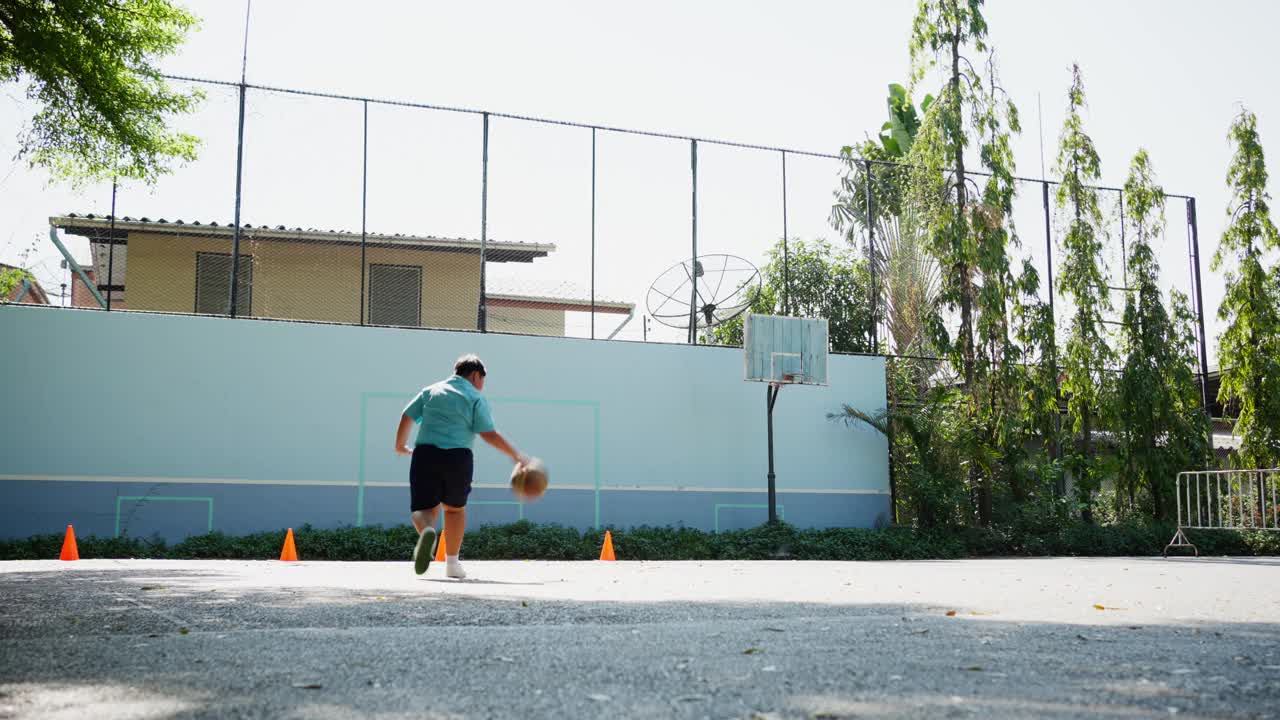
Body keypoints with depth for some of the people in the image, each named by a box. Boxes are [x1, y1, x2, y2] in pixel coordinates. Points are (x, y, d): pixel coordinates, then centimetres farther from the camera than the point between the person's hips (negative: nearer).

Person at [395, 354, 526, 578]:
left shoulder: (431, 391, 17)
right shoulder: (476, 398, 5)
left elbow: (407, 416, 12)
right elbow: (488, 434, -4)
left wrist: (400, 445, 27)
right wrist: (516, 456, 3)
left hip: (425, 453, 2)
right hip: (458, 458, -1)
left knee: (423, 507, 5)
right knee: (455, 508, 19)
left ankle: (427, 531, -31)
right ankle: (452, 562, 20)